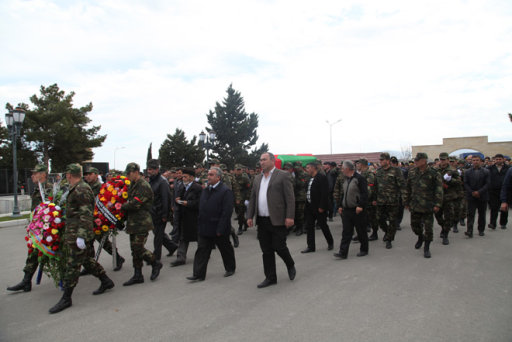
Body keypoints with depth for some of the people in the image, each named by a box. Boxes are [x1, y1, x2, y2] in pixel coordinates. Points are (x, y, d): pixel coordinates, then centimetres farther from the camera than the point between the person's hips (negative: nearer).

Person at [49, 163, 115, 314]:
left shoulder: (81, 190, -17)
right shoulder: (76, 189, 16)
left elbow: (86, 214, -23)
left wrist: (81, 236, -26)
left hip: (77, 234, -10)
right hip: (72, 232, 10)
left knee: (72, 264, -3)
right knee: (85, 259, 17)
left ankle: (66, 298, 5)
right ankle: (106, 281, 27)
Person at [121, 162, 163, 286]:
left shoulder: (144, 186, -15)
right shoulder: (132, 185, 16)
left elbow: (135, 204, -20)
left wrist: (122, 206, -6)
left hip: (142, 223, -9)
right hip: (133, 223, 9)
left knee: (138, 248, -10)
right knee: (135, 249, 11)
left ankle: (156, 263, 13)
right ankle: (137, 275, 19)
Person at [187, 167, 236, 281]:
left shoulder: (226, 191, -14)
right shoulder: (205, 190, 10)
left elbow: (227, 212, -19)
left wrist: (220, 229, -20)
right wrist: (199, 224, 10)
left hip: (218, 229, -6)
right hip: (204, 228, 6)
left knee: (226, 250, 12)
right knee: (202, 250, 4)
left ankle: (230, 268, 32)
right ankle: (199, 274, 10)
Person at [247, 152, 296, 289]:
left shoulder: (283, 175, -4)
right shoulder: (258, 178, 15)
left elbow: (290, 198, -10)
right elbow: (253, 198, 16)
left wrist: (290, 216, -17)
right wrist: (250, 216, 8)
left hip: (277, 220, -6)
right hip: (262, 221, 6)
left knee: (279, 247, -1)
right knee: (266, 251, 10)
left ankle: (291, 266, 29)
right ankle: (270, 278, 22)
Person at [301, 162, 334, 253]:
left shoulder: (322, 177, -14)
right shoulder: (310, 178, 12)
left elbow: (325, 193, -19)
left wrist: (321, 206, -21)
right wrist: (307, 204, 11)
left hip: (319, 207, -8)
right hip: (310, 207, 8)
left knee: (323, 225, 5)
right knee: (309, 226, 6)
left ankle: (330, 242, 28)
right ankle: (311, 246, 14)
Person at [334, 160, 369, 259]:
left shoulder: (359, 178, -12)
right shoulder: (346, 179, 13)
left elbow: (364, 194, -17)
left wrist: (360, 206, -24)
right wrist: (340, 206, 16)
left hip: (357, 210, -7)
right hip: (346, 210, 7)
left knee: (361, 231, 7)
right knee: (346, 232, 4)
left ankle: (364, 250, 24)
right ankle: (343, 253, 3)